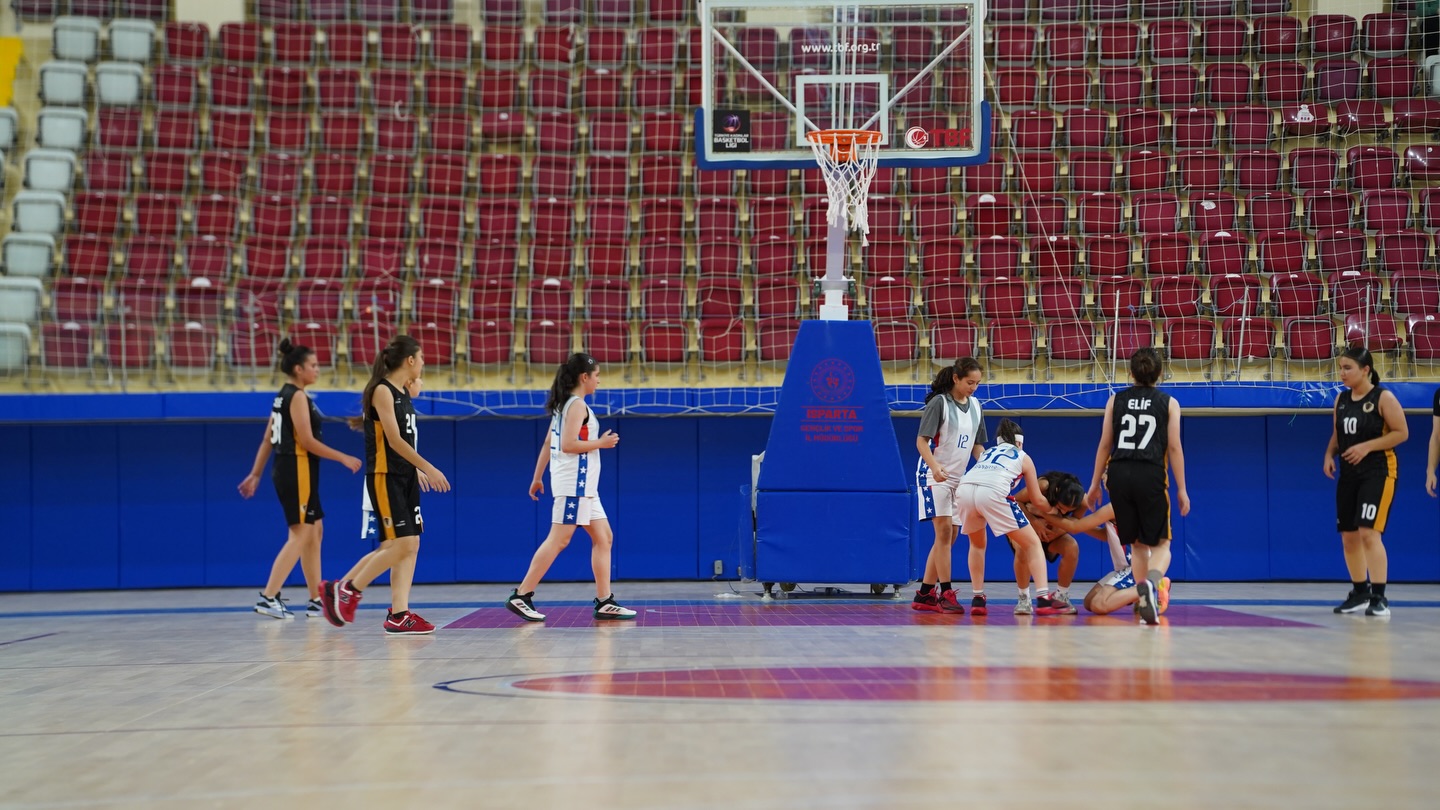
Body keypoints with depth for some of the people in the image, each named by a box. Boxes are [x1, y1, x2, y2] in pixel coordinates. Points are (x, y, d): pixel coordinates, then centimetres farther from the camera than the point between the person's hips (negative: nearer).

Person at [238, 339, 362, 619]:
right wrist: (343, 458, -13)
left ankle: (316, 600, 18)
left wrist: (255, 474, 18)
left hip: (286, 470, 10)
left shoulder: (283, 396, 14)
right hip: (298, 470, -10)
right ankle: (268, 598, -13)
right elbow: (307, 441, -19)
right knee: (300, 535, -9)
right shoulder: (297, 397, -13)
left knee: (315, 532, 14)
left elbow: (267, 440, 16)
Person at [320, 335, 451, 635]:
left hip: (406, 477, 9)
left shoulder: (403, 394, 14)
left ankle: (399, 615, 3)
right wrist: (428, 468, -19)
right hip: (384, 476, -9)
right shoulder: (381, 391, -12)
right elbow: (394, 441, -18)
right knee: (401, 545, -13)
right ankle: (345, 590, 0)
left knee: (410, 546, 2)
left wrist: (417, 471, 21)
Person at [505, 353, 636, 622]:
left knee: (603, 538, 8)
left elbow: (548, 444, 19)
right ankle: (521, 596, -11)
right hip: (574, 482, -10)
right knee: (558, 540, -11)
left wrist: (537, 478, 21)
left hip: (583, 485, 10)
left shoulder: (564, 405, 17)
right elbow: (568, 445, -20)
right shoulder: (577, 405, -11)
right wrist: (601, 443, -10)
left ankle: (604, 603, 5)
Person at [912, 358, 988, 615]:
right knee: (944, 531, -12)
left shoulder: (975, 405, 9)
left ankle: (925, 595, 14)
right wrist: (935, 466, -31)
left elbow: (977, 445, 15)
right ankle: (946, 594, -8)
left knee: (948, 536, 7)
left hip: (958, 478, 7)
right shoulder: (939, 402, -11)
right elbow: (921, 441, -15)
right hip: (934, 476, -7)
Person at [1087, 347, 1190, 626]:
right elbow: (1174, 448, 0)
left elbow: (1104, 445, 9)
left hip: (1119, 473, 2)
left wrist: (1095, 484, 15)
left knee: (1137, 544, 16)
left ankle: (1147, 606, 14)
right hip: (1151, 475, -2)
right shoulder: (1169, 403, 5)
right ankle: (1150, 583, -25)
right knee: (1160, 544, 6)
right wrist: (1181, 489, 3)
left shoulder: (1116, 400, 10)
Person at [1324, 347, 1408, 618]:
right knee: (1349, 536, 10)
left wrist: (1367, 446, -20)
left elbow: (1402, 432, -12)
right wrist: (1329, 455, -1)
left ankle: (1379, 598, -12)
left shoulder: (1383, 398, -10)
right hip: (1349, 474, 7)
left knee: (1369, 533, -17)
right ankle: (1360, 593, 26)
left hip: (1378, 472, -7)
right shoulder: (1341, 399, 9)